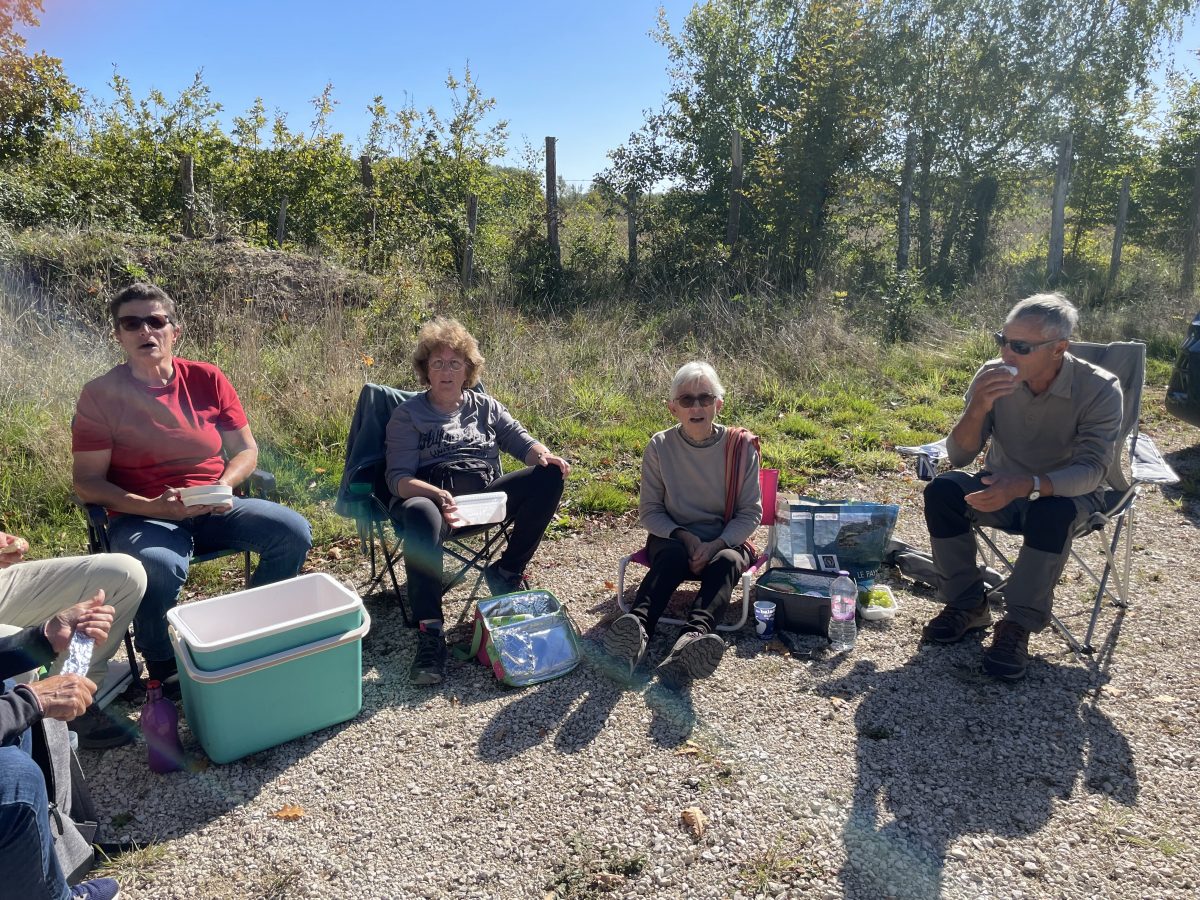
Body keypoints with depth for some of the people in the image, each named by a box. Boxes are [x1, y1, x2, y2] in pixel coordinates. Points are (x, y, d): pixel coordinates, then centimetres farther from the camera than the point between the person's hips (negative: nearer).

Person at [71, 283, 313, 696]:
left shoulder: (208, 379, 2)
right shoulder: (101, 394, -5)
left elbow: (246, 451, 7)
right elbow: (87, 482, -5)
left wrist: (223, 486, -14)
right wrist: (154, 508, -20)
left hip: (214, 509, 3)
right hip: (143, 516, -3)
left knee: (294, 531, -19)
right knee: (159, 566, -37)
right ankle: (164, 671, -6)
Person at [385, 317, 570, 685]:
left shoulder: (486, 406, 20)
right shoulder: (408, 414, 9)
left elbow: (521, 441, 11)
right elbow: (399, 477, -3)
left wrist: (543, 454, -15)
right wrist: (436, 494, -25)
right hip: (430, 496, -4)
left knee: (549, 476, -19)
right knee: (422, 517, -41)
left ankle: (506, 572, -7)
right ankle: (430, 632, -37)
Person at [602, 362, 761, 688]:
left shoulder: (741, 447, -6)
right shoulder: (660, 447, -5)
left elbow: (750, 513, -2)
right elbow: (649, 511, 1)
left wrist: (715, 545, -19)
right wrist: (684, 537, -17)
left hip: (726, 542, 0)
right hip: (672, 538, 0)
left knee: (726, 562, -35)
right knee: (673, 555, -36)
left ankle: (693, 638, -63)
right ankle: (637, 632, -60)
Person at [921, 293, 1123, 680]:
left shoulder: (1100, 389, -20)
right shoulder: (992, 378, -13)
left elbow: (1091, 470, -27)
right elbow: (958, 456, -14)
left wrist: (1027, 486, -46)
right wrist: (978, 408, -33)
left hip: (1068, 493, -3)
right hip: (1004, 487, 3)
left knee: (1053, 513, -37)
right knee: (942, 491, -24)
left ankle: (1019, 624, -20)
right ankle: (967, 604, -9)